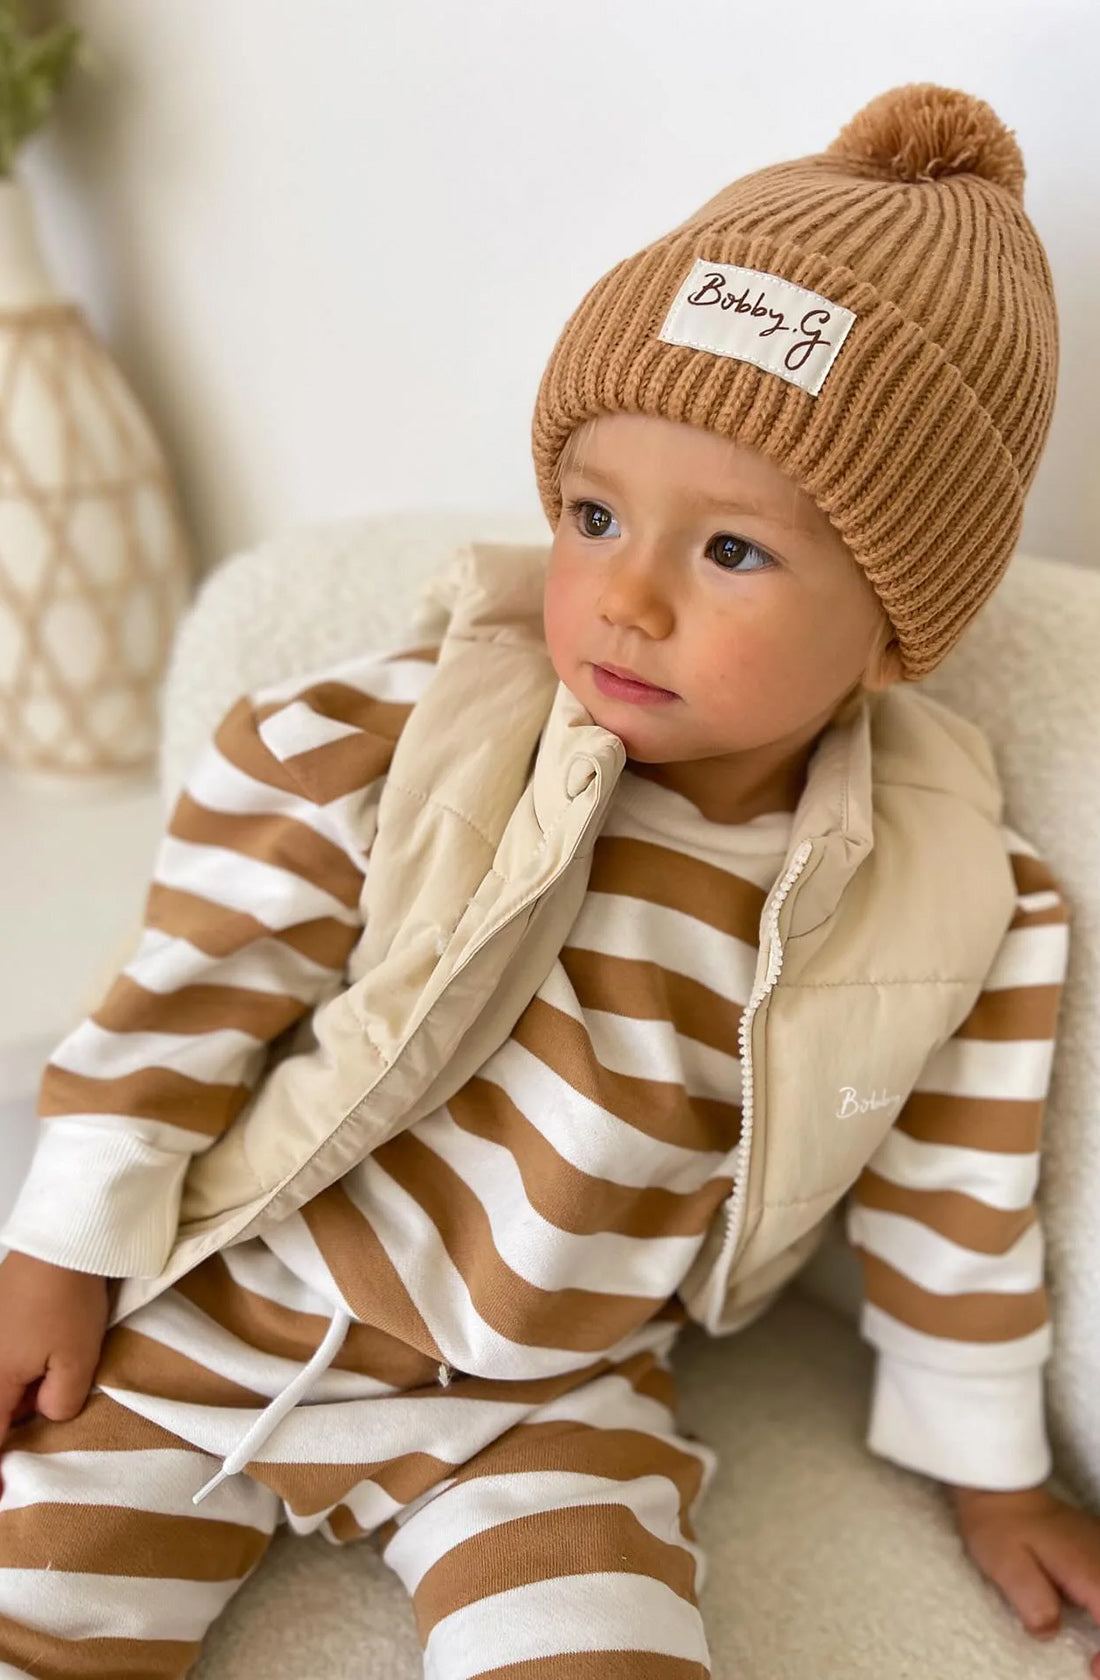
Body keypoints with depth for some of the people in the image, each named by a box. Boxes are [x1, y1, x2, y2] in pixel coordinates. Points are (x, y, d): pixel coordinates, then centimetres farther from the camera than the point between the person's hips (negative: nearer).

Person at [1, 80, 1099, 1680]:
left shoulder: (956, 915, -14)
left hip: (550, 1408, 1)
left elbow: (954, 1215, -1)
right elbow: (201, 976, -10)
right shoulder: (401, 739, -20)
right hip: (228, 1304, 0)